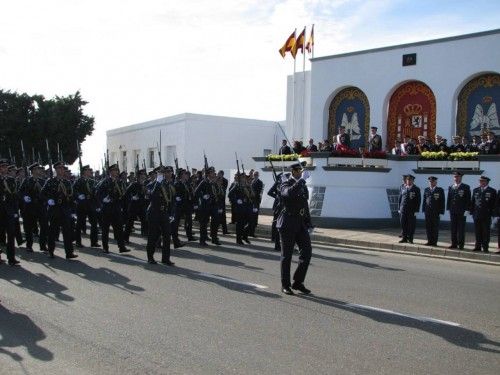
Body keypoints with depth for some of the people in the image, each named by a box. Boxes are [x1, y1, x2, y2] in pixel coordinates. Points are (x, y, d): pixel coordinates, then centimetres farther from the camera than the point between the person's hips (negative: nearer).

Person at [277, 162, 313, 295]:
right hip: (288, 225, -6)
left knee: (307, 252, -1)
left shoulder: (303, 185, 14)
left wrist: (309, 224, 16)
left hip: (301, 224, 6)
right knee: (287, 255, 3)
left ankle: (298, 282, 13)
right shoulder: (285, 184, -7)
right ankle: (285, 285, 15)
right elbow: (289, 193, -33)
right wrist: (302, 179, -29)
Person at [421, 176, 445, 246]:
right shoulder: (426, 190, 11)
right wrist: (424, 210, 4)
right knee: (428, 227, 3)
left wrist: (441, 212, -7)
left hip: (436, 212, -3)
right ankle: (429, 241, 11)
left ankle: (434, 242, 7)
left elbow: (442, 202, -1)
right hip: (428, 211, 3)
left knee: (435, 227, 1)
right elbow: (424, 200, 12)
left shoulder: (440, 190, 1)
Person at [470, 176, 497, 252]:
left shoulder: (492, 191, 0)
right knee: (477, 232, 7)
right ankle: (478, 246, 15)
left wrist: (492, 214, -8)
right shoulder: (475, 190, 11)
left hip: (486, 215, -3)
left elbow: (494, 203, -2)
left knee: (486, 232, 1)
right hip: (477, 215, 3)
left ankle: (485, 247, 6)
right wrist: (472, 212, 5)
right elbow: (472, 202, 12)